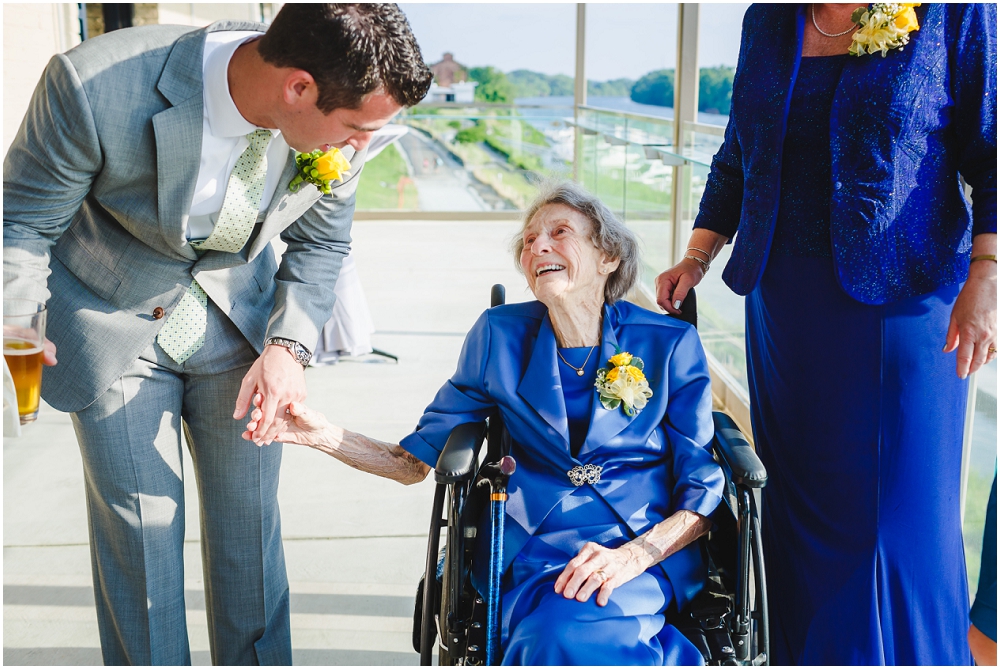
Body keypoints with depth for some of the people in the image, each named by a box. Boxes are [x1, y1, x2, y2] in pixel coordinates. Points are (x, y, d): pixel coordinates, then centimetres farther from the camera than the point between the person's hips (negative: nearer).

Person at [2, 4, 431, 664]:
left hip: (237, 312, 3)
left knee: (250, 516, 10)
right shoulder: (94, 88, -33)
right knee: (137, 527, 4)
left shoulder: (340, 120, -21)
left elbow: (320, 242, -2)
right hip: (114, 318, -3)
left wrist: (287, 344, -15)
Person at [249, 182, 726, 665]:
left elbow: (702, 489, 1)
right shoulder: (501, 336, 7)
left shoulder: (670, 344, 2)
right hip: (539, 552, 2)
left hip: (651, 550, -1)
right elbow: (418, 461, 9)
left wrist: (633, 556, -17)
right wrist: (327, 438, -8)